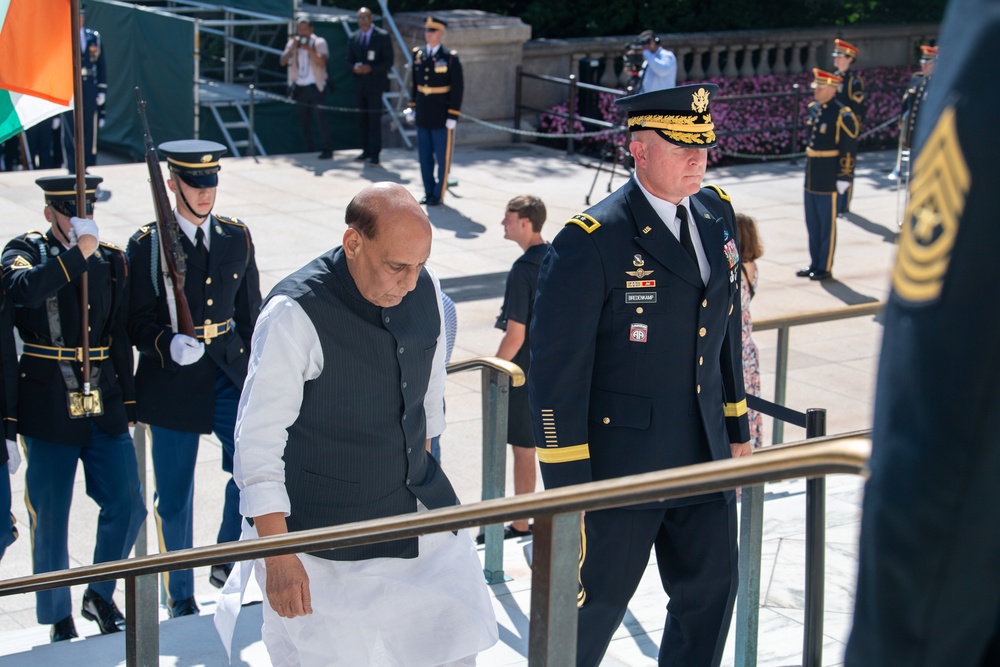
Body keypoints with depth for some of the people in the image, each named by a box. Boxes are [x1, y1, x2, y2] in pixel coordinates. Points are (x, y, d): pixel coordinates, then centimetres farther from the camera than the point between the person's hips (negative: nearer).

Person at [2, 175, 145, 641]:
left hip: (103, 403, 4)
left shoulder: (112, 261, 10)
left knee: (127, 504, 1)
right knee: (49, 517, 3)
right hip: (48, 405, -4)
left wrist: (128, 401, 11)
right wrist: (76, 254, -25)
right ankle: (59, 619, 17)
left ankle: (100, 595, 24)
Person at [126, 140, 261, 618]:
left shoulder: (237, 238, 7)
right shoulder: (147, 245, -4)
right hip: (173, 383, -3)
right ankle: (180, 598, 22)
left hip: (230, 374, 3)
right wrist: (170, 345, -27)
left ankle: (227, 561, 8)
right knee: (174, 498, 5)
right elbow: (138, 323, -7)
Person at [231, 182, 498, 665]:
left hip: (421, 512, 6)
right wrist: (278, 557, -21)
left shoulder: (425, 290, -5)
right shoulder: (295, 314, -23)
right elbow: (258, 443, -20)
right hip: (331, 543, -6)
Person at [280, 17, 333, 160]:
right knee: (304, 120, 7)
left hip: (314, 86, -5)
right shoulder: (292, 43, 10)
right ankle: (308, 151, 12)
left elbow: (322, 62, -15)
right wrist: (292, 48, -12)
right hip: (299, 87, 5)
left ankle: (326, 149, -11)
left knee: (320, 117, -12)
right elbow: (283, 62, 0)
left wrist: (309, 49, -24)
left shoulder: (319, 42, -1)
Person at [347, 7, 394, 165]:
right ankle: (366, 150, 16)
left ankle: (374, 153, -5)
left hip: (375, 84, -5)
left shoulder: (383, 36, -5)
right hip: (360, 85, 5)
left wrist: (371, 68, -19)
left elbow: (388, 61, -6)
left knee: (374, 118, -7)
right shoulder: (353, 38, 10)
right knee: (362, 118, 8)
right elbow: (349, 60, 13)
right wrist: (354, 67, -11)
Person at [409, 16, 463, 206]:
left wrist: (453, 116, -11)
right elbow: (414, 82, 13)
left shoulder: (450, 58, -9)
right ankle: (428, 192, 21)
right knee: (424, 157, 10)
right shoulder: (418, 55, 4)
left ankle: (438, 194, 14)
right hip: (422, 116, 4)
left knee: (442, 157, 5)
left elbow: (457, 89, -8)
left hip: (441, 117, -4)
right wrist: (412, 106, 11)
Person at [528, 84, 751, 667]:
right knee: (594, 603, 8)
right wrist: (567, 487, -16)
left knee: (712, 595, 15)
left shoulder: (717, 214, 5)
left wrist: (737, 430, 16)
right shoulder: (592, 241, -17)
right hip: (620, 462, -6)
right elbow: (556, 373, -15)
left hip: (704, 459, 6)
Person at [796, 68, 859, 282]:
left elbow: (849, 149, -15)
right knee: (812, 223, 14)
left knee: (827, 225, 2)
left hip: (828, 179, -7)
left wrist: (844, 177, -16)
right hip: (811, 177, 7)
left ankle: (825, 269, 10)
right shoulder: (813, 109, 8)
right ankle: (814, 264, 24)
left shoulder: (842, 115, -14)